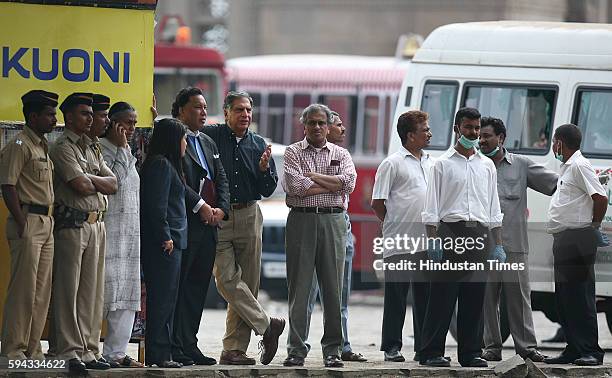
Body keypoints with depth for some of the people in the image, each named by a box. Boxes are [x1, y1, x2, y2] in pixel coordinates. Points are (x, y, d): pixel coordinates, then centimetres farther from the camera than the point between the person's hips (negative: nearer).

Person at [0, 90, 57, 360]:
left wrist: (49, 220, 13)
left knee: (42, 291, 9)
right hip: (28, 221, -9)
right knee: (24, 290, -9)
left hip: (46, 223, 9)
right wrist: (22, 224, -19)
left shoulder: (43, 147, 19)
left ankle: (32, 349, 13)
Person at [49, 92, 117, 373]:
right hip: (72, 224, -8)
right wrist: (100, 183, 3)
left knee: (88, 291, 7)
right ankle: (69, 351, -9)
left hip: (95, 224, 8)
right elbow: (81, 187, -16)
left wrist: (88, 179, -4)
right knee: (68, 289, -7)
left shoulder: (91, 150, 21)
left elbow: (112, 185, 11)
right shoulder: (62, 148, -6)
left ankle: (84, 349, 9)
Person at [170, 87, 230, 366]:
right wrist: (201, 206, -15)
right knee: (178, 287, -7)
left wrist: (221, 209, 2)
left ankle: (189, 346, 11)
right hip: (183, 224, -8)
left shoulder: (208, 143, 21)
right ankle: (177, 348, -7)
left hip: (208, 223, 8)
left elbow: (222, 180, 19)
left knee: (198, 287, 8)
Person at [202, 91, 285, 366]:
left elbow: (267, 190, 11)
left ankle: (234, 348, 5)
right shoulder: (209, 137, 0)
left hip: (249, 217, 4)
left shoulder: (258, 145, 12)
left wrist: (264, 168, -5)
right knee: (227, 279, -14)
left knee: (248, 283, 2)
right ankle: (266, 325, -4)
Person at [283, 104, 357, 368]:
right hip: (301, 220, -2)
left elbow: (349, 182, -5)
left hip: (332, 221, 2)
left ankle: (333, 350, 6)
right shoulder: (293, 153, 7)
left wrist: (314, 177, -6)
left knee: (333, 287, 1)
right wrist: (333, 185, -3)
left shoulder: (340, 154, 14)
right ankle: (296, 350, 0)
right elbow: (297, 187, -9)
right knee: (299, 287, -2)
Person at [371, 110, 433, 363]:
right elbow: (377, 203, -5)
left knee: (426, 297, 8)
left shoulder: (432, 164, 15)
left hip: (427, 241, 6)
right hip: (400, 245, -6)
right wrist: (396, 226, -1)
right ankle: (391, 347, 3)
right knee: (396, 297, -1)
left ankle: (424, 348, 12)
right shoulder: (393, 164, -5)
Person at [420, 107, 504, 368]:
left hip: (479, 235, 4)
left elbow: (494, 209, 18)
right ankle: (432, 352, -4)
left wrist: (498, 244, 12)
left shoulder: (487, 166, 17)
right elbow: (432, 207, 0)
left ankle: (471, 353, 8)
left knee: (475, 298, 3)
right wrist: (433, 239, -10)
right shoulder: (443, 164, 4)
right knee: (442, 296, -6)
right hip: (450, 231, -4)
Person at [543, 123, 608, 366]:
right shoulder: (567, 168, 20)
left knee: (580, 297, -11)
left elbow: (600, 197, -20)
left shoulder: (579, 166, -11)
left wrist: (594, 225, -10)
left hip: (577, 241, -11)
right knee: (564, 299, 11)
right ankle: (574, 349, 16)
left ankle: (590, 352, -11)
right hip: (563, 240, 11)